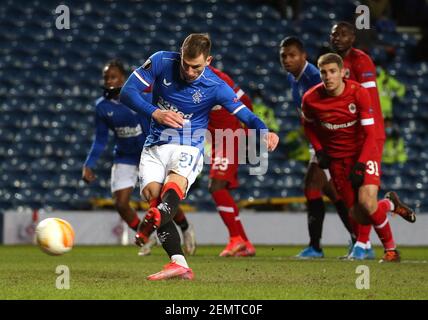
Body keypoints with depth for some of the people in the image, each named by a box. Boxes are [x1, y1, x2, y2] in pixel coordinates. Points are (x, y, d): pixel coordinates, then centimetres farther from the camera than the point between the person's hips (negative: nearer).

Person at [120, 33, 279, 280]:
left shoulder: (216, 87, -9)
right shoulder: (161, 62, -4)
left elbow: (246, 115, -10)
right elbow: (127, 92, -2)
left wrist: (264, 132, -32)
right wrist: (155, 112, -17)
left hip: (189, 147, -3)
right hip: (155, 147, 3)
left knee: (175, 183, -35)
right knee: (152, 193, -21)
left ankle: (151, 223, -69)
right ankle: (179, 264, -25)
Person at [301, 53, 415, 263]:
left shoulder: (359, 93, -18)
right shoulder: (310, 99, -12)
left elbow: (370, 135, -15)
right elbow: (308, 125, 11)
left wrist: (360, 164, -23)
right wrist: (319, 151, -2)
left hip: (363, 152, -3)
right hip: (337, 158, 3)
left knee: (366, 202, -24)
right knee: (359, 216, -5)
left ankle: (391, 250, -1)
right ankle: (390, 203, 29)